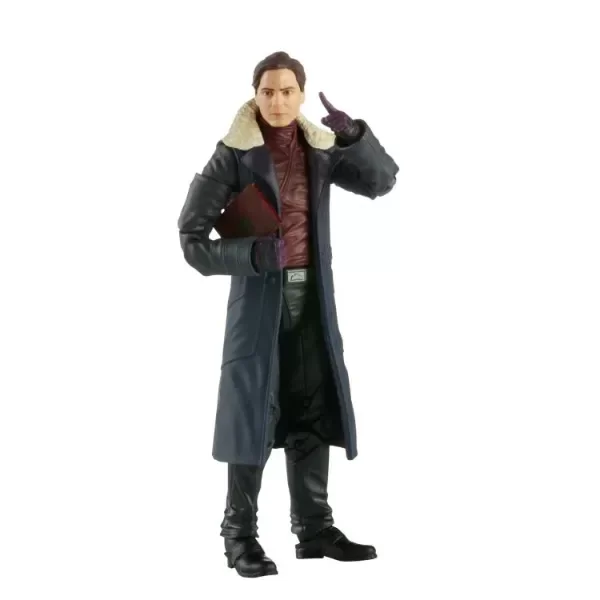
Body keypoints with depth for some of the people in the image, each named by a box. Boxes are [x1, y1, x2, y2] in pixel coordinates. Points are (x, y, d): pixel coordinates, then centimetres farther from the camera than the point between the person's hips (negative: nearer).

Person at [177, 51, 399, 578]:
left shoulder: (319, 147, 7)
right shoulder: (235, 155, -7)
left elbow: (382, 181, 3)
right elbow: (192, 234, -8)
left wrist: (354, 134, -12)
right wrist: (251, 256, -22)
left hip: (311, 297, 5)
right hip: (260, 298, -5)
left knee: (313, 415, 9)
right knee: (254, 412, -3)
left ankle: (314, 529, 18)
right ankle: (240, 535, 7)